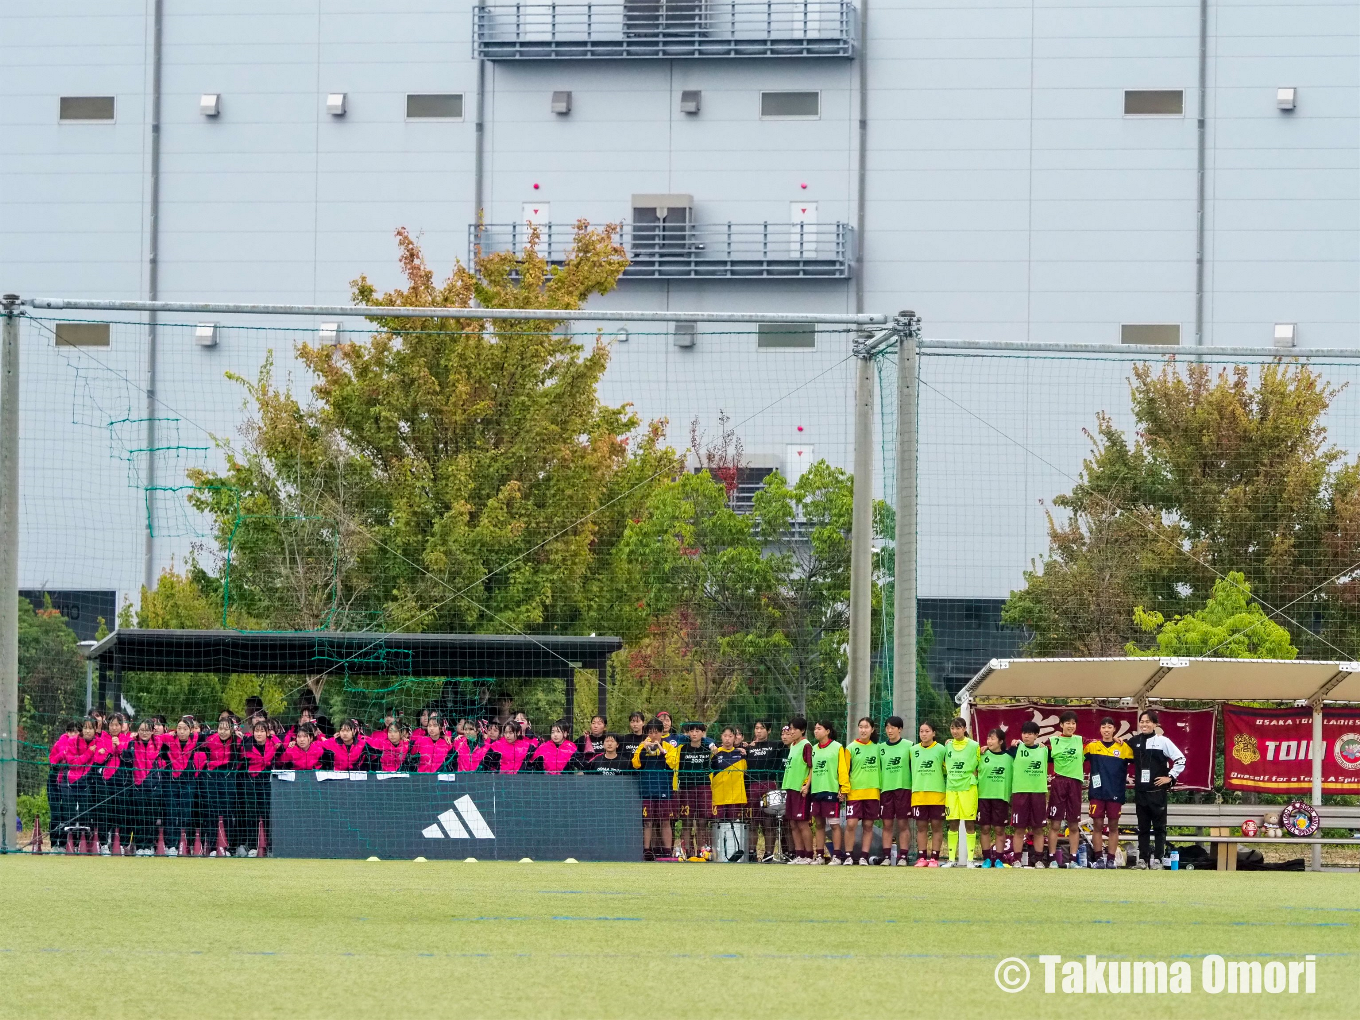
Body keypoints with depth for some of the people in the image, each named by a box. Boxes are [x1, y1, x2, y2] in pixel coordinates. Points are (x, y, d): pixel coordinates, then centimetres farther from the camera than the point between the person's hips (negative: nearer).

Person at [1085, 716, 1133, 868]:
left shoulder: (1123, 747, 4)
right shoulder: (1092, 746, 5)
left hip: (1115, 793, 0)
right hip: (1097, 793, 0)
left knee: (1113, 826, 4)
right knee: (1097, 825, 0)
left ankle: (1111, 859, 7)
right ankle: (1098, 858, 5)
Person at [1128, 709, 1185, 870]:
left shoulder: (1162, 741, -4)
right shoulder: (1134, 741, 7)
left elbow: (1181, 760, -5)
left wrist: (1170, 777, -7)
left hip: (1157, 791, -4)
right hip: (1140, 791, 4)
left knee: (1159, 827, 0)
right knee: (1143, 827, 8)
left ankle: (1157, 858, 2)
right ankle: (1142, 859, 11)